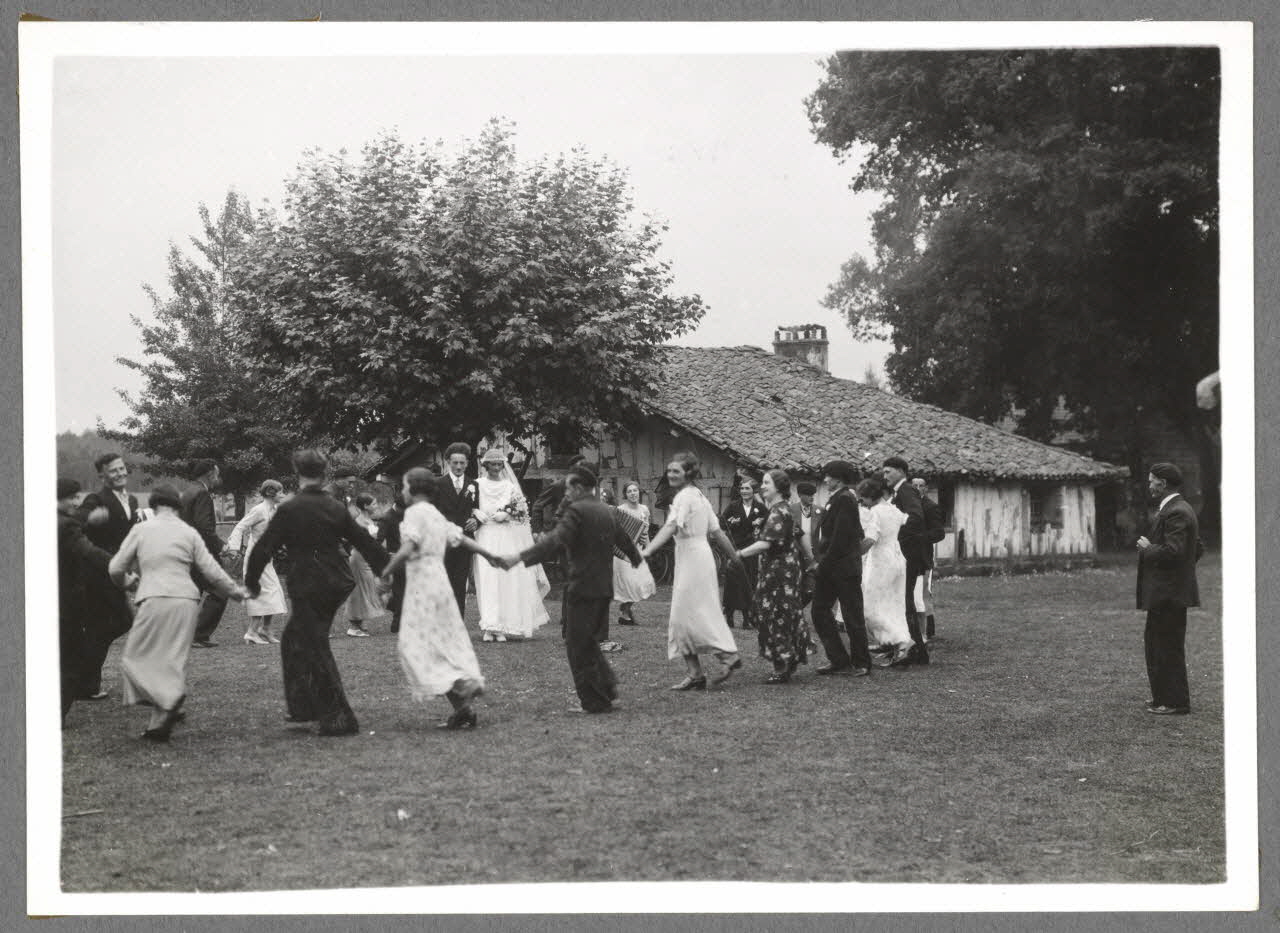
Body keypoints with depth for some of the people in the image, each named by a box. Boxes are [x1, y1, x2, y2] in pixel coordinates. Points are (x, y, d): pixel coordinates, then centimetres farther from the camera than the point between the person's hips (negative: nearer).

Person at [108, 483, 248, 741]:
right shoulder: (189, 533, 11)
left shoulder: (141, 530, 6)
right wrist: (235, 590, 27)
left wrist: (124, 582, 33)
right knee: (173, 660, 11)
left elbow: (115, 568, 10)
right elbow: (212, 572, 11)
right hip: (187, 601, 4)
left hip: (155, 599, -3)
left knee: (136, 658, 3)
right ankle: (160, 722, 9)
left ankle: (169, 703, -21)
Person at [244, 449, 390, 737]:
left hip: (308, 586, -6)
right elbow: (364, 541, 12)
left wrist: (251, 581, 7)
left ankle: (339, 718, -4)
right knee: (294, 638, 22)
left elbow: (264, 547, -7)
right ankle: (303, 707, 26)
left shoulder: (289, 510, -11)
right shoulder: (337, 508, 4)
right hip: (337, 584, 7)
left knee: (316, 651, 0)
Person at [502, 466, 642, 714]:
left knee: (578, 645, 0)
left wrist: (519, 558, -32)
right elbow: (623, 538, 28)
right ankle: (607, 683, 15)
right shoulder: (606, 511, 13)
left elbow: (555, 542, -25)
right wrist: (635, 557, 50)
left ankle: (595, 701, 2)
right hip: (604, 588, 8)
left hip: (583, 588, -8)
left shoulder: (577, 511, -13)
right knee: (587, 640, 21)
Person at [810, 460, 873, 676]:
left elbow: (840, 537, -19)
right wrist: (820, 561, 10)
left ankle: (861, 663, 9)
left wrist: (825, 564, -16)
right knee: (819, 611, 8)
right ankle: (838, 660, 13)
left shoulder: (844, 500, -14)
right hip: (829, 568, 10)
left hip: (844, 568, -10)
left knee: (852, 616, -1)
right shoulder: (835, 499, 15)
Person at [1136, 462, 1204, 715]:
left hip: (1169, 593, -11)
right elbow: (1197, 549, 22)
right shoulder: (1182, 509, 16)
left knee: (1168, 647, -4)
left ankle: (1176, 703, 2)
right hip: (1167, 592, 11)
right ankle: (1163, 697, 24)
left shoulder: (1175, 513, -18)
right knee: (1153, 643, 17)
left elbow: (1172, 551, -28)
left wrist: (1148, 548, -12)